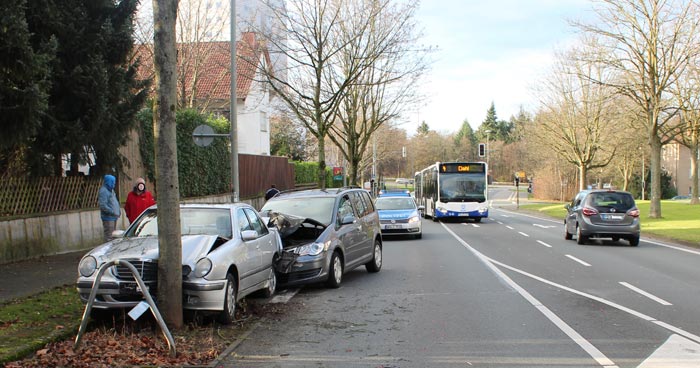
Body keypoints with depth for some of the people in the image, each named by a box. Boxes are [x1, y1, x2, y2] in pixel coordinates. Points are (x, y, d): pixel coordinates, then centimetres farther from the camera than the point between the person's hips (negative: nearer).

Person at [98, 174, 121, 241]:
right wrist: (113, 212, -23)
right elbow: (102, 205, -23)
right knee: (109, 236, -8)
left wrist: (119, 210, 11)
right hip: (108, 217, -10)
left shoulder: (111, 190, 15)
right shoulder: (103, 191, -16)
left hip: (113, 217, 10)